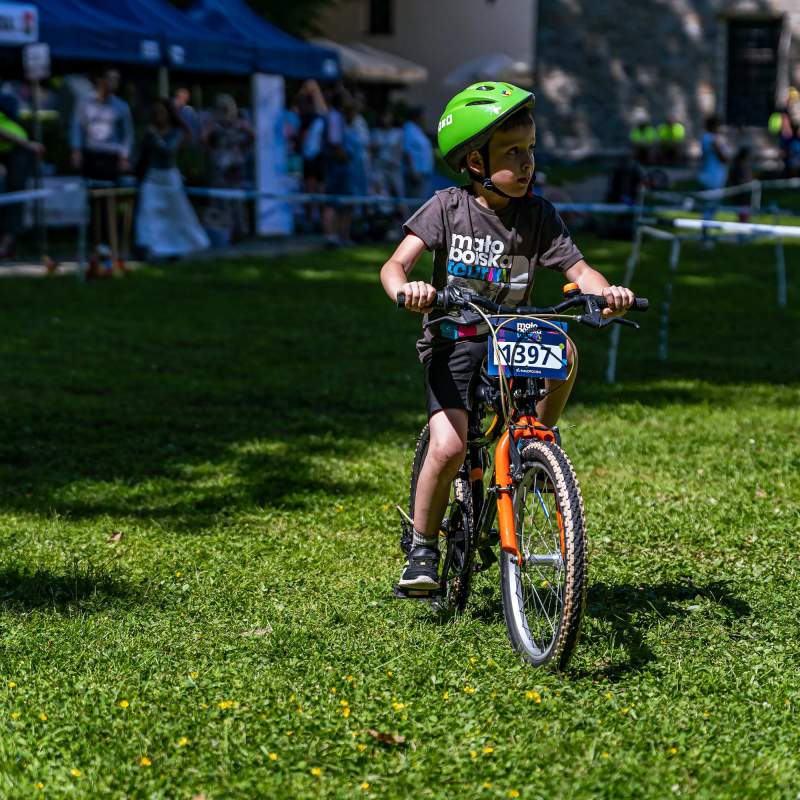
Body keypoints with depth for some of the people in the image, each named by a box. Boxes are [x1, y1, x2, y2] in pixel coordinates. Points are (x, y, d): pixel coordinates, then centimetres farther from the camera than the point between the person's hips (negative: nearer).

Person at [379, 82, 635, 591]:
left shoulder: (538, 216, -2)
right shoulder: (448, 208, -8)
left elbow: (577, 268, -9)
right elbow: (394, 265, -14)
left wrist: (606, 291, -32)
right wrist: (406, 288, -38)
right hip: (453, 340, -2)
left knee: (562, 351, -31)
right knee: (449, 447, -20)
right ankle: (423, 549, 3)